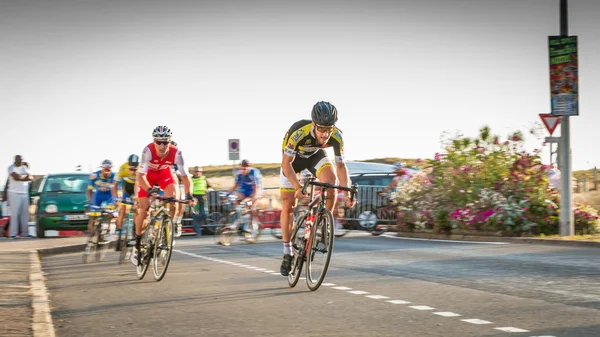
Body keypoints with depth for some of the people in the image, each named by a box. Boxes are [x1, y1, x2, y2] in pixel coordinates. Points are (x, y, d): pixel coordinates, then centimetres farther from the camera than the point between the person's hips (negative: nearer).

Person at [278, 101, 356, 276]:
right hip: (293, 158, -2)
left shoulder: (336, 136, -32)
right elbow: (286, 163, -32)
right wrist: (298, 187, -43)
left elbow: (340, 165, -18)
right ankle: (287, 254, 10)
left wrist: (347, 192, -29)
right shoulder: (298, 132, -41)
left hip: (316, 155, 2)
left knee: (331, 180, -29)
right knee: (288, 206, -3)